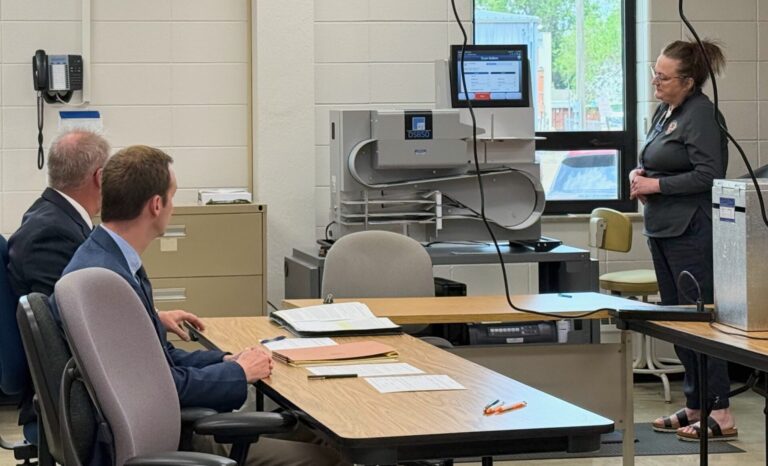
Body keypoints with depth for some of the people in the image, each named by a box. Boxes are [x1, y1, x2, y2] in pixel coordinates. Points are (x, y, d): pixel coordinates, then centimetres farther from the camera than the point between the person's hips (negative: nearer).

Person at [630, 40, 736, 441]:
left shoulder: (701, 115, -14)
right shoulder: (664, 113, 14)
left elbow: (707, 175, -20)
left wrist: (655, 185, -15)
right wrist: (639, 174, 5)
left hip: (691, 231, -10)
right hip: (663, 228, 10)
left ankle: (720, 415, -3)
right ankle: (695, 405, 22)